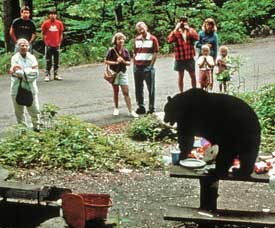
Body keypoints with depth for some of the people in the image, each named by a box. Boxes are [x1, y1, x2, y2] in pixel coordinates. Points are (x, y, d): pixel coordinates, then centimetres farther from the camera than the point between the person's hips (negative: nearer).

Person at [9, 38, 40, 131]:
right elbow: (16, 72, -15)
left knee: (34, 110, 2)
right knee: (19, 111, 7)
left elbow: (35, 73, -9)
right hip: (17, 89, -1)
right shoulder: (15, 58, -3)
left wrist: (22, 71, -15)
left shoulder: (32, 57, 3)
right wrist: (30, 70, -18)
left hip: (31, 88, 1)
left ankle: (37, 126, 16)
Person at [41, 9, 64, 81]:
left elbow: (61, 34, 9)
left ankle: (56, 75, 18)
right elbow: (43, 33, 2)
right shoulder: (46, 23, -4)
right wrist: (45, 42, -5)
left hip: (56, 45, 3)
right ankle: (47, 75, 7)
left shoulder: (59, 23, 2)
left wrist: (59, 42, 3)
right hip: (49, 45, -2)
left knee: (56, 61, 9)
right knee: (48, 61, 1)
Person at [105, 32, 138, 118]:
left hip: (123, 72, 2)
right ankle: (116, 108, 26)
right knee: (116, 92, 9)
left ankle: (130, 111, -1)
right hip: (114, 72, -2)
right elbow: (106, 61, -5)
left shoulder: (125, 51, 2)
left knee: (126, 92, -2)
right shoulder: (112, 50, -6)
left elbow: (129, 63, 5)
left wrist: (123, 61, -15)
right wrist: (115, 62, -16)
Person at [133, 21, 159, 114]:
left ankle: (151, 108, 9)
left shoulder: (153, 39, -3)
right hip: (137, 67, 5)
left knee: (151, 88, 1)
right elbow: (134, 53, 14)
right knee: (138, 89, 9)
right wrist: (134, 65, 6)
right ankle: (141, 107, 19)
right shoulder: (136, 39, 11)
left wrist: (151, 65, -10)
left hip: (148, 67, -5)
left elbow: (155, 53, -5)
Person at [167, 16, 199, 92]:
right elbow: (169, 40, -19)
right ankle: (181, 92, 18)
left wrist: (188, 29, -19)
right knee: (181, 76, 8)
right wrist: (176, 29, -19)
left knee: (193, 76, 7)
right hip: (179, 58, -1)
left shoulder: (191, 30, 4)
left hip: (190, 58, 1)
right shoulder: (176, 32, -1)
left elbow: (196, 38, -15)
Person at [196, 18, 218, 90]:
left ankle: (210, 87, 6)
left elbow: (216, 48, 1)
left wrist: (215, 58, -3)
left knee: (210, 72, 1)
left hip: (211, 56, -1)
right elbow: (197, 44, 4)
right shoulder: (201, 33, 4)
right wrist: (204, 45, -10)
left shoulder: (214, 35, 0)